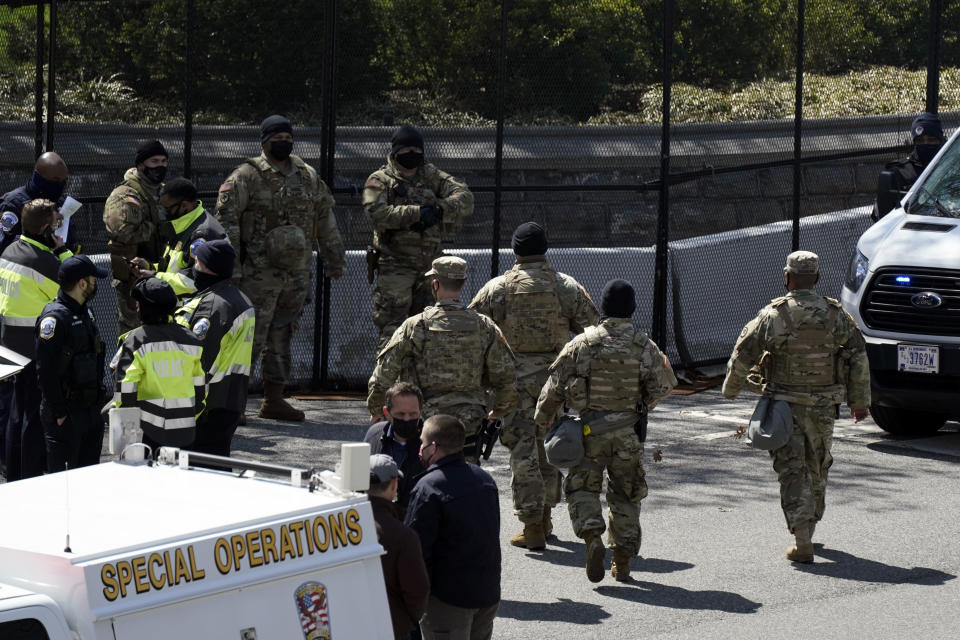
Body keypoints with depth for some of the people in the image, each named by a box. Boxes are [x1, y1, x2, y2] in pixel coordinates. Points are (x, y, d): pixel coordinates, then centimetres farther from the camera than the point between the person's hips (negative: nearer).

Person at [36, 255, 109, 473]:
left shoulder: (86, 311, 12)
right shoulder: (55, 317, -17)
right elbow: (45, 371, -20)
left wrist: (99, 395, 18)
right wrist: (59, 413, -20)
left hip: (91, 408, 9)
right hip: (66, 413, -9)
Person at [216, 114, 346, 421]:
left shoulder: (308, 176, 13)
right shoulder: (247, 176, -6)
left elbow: (325, 219, 21)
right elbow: (225, 219, -10)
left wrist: (335, 259, 18)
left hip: (296, 273, 6)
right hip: (259, 272, -6)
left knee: (282, 337, 10)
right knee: (251, 337, -8)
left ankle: (274, 400, 16)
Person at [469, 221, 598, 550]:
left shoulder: (498, 288, -4)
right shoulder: (567, 287, 1)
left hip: (516, 378, -3)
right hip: (556, 375, 3)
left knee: (523, 451, 0)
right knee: (549, 447, 18)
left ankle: (532, 527, -3)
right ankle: (545, 518, 28)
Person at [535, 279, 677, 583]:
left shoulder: (582, 344, -6)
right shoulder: (644, 347, -2)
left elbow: (555, 385, -2)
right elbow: (661, 387, 1)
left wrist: (543, 418, 13)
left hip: (590, 430, -2)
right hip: (628, 432, 2)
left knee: (582, 487, 11)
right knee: (625, 495, 14)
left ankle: (593, 538, -15)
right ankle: (622, 562, 13)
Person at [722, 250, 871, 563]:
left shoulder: (773, 315, -10)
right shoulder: (835, 314, -2)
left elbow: (742, 356, -5)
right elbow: (858, 357, 0)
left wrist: (731, 389, 13)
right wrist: (860, 401, 9)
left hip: (784, 405, -3)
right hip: (823, 406, 3)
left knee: (792, 470, -3)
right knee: (817, 469, 20)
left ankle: (803, 544, -13)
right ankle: (808, 529, 36)